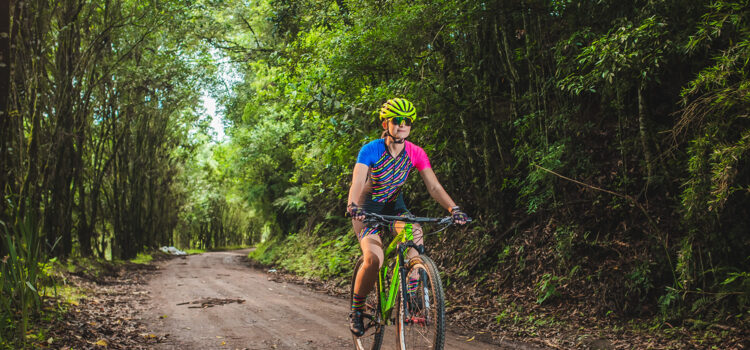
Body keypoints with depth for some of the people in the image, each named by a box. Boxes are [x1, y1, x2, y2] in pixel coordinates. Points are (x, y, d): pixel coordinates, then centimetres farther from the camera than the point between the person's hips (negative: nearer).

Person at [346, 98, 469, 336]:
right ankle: (356, 309, -1)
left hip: (395, 206, 3)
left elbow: (434, 186, -17)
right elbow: (357, 183, -33)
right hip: (367, 208, -3)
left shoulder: (416, 154, -12)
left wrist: (453, 209, -34)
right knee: (374, 259, -26)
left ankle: (411, 296, -16)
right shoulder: (370, 151, -21)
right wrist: (352, 205, -54)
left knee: (415, 234, -30)